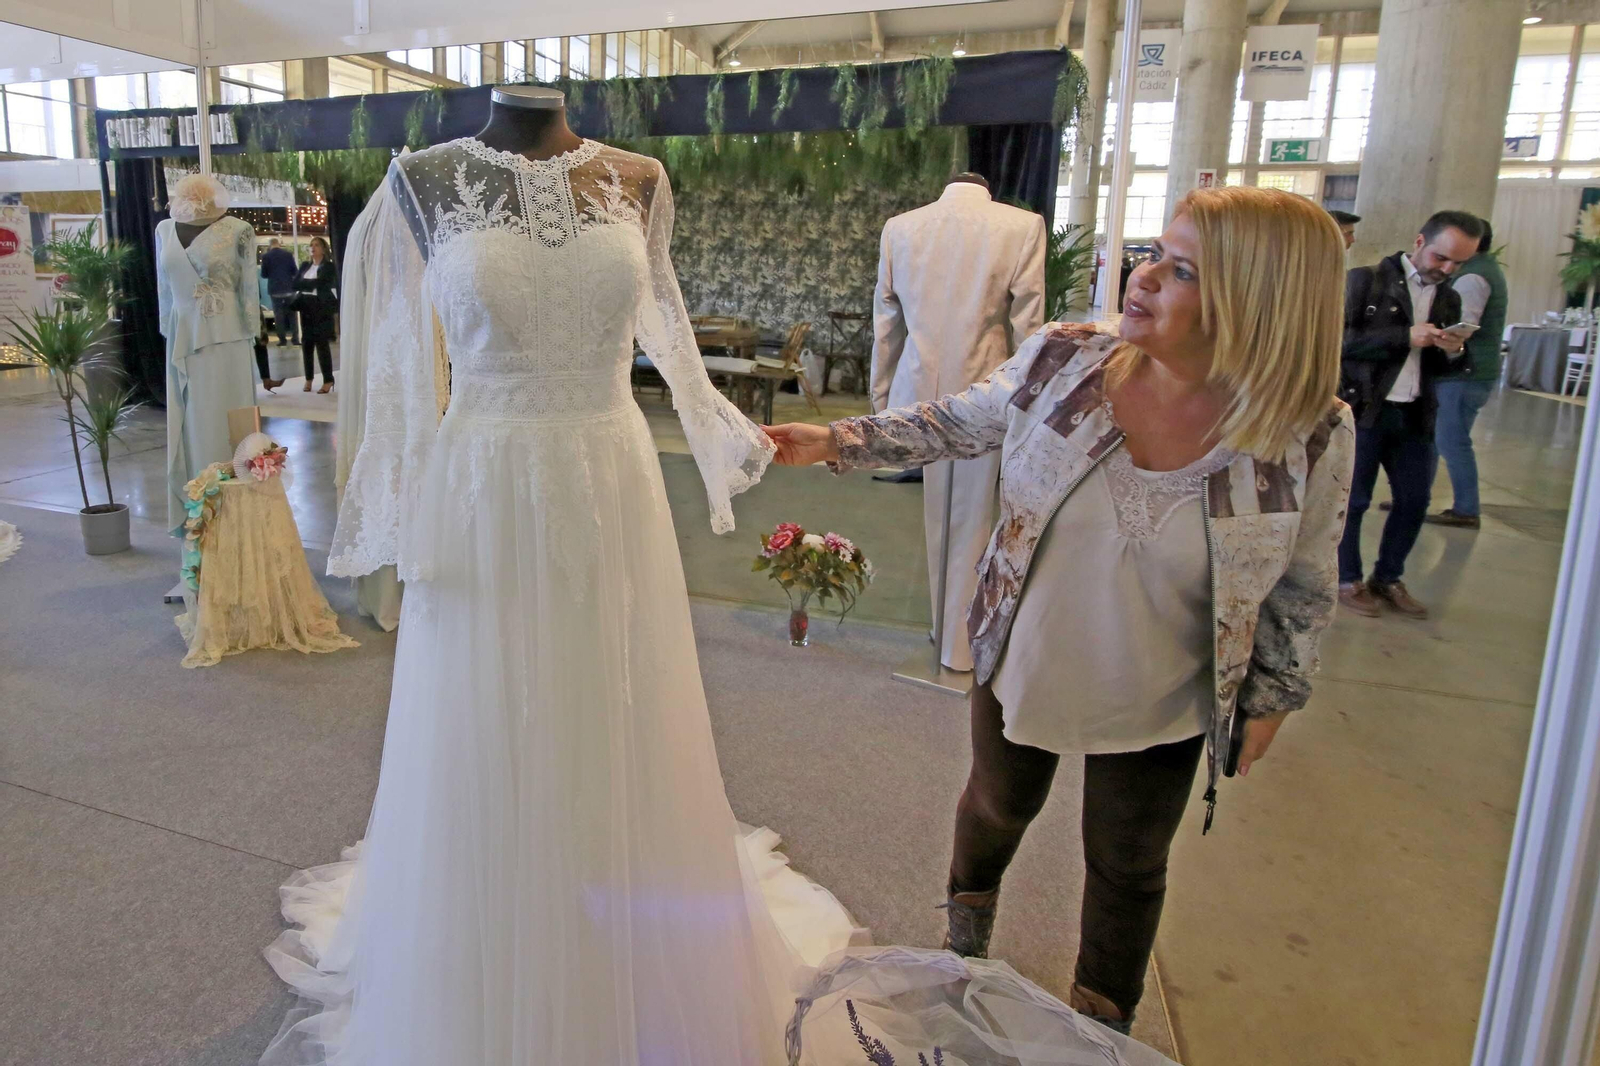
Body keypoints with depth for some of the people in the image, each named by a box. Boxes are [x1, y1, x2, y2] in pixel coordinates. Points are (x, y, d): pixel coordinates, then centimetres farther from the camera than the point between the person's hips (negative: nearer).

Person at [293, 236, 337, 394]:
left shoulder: (329, 266, -1)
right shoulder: (305, 266, 15)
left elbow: (320, 283, -14)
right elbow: (295, 284, 4)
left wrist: (304, 283, -3)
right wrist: (311, 283, -9)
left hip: (322, 308, -5)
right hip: (306, 307, 5)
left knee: (322, 343, -8)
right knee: (306, 342, 5)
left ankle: (328, 380, -3)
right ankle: (308, 378, 14)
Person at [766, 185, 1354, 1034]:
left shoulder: (1310, 436, -20)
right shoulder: (1061, 361, -18)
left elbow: (1302, 586, -6)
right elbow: (957, 422, -3)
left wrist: (1272, 695, 1)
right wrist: (838, 440, -7)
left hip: (1156, 710, -1)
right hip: (1023, 666, 2)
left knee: (1127, 869, 20)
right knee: (998, 803, 27)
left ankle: (1102, 1018, 51)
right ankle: (970, 907, 63)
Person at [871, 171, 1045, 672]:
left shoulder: (899, 227, 5)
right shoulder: (1022, 225, -2)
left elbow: (885, 323, 9)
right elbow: (1026, 326, -2)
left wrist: (881, 400, 16)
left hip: (916, 394, 2)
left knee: (920, 521, 15)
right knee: (969, 525, 10)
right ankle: (958, 645, 23)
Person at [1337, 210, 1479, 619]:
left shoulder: (1448, 299, 14)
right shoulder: (1366, 280, -5)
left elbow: (1439, 367, 19)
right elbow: (1338, 338, -15)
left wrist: (1450, 352, -4)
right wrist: (1405, 337, -19)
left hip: (1415, 414, 6)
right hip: (1363, 409, -6)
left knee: (1414, 501, 10)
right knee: (1353, 500, 3)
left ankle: (1387, 578, 27)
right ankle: (1348, 580, 19)